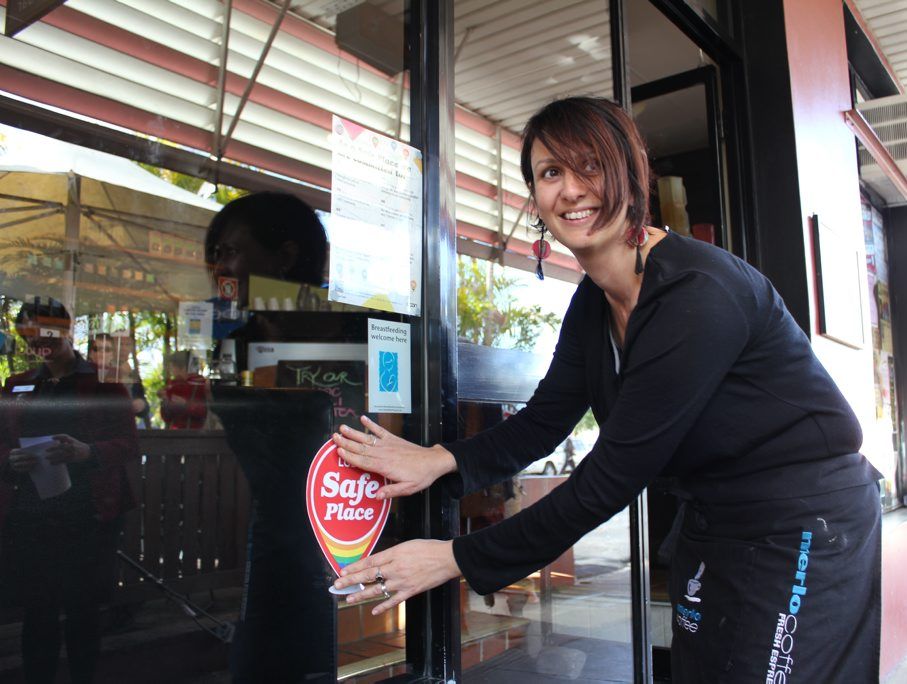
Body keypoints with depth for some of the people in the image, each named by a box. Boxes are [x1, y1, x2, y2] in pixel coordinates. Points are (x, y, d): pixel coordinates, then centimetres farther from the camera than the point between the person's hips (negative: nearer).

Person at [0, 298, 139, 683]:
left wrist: (86, 452, -21)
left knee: (84, 608, 5)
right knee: (37, 609, 7)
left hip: (87, 516, -3)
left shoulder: (103, 382, 3)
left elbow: (128, 446, -2)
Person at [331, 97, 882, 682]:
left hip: (803, 523, -7)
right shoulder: (593, 304, 0)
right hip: (710, 525, 8)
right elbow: (541, 423, 5)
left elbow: (611, 478, -27)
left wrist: (458, 559, -22)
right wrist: (441, 461, -12)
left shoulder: (697, 293, -28)